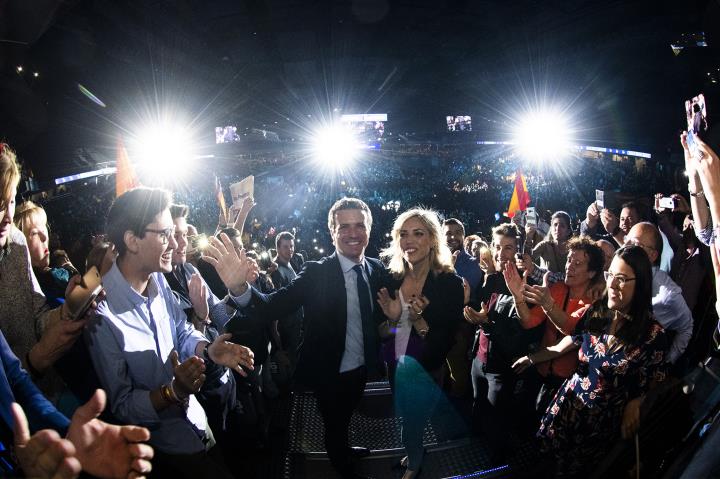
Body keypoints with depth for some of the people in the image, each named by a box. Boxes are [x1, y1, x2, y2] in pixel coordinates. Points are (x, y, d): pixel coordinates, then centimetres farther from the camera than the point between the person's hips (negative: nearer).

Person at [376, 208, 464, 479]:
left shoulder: (450, 283, -18)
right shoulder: (393, 278, -6)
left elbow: (446, 343, -17)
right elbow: (381, 331, 3)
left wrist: (419, 320, -30)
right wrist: (392, 319, -17)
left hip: (424, 372, -4)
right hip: (394, 366, 4)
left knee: (411, 428, 16)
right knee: (406, 422, 26)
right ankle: (415, 454, 57)